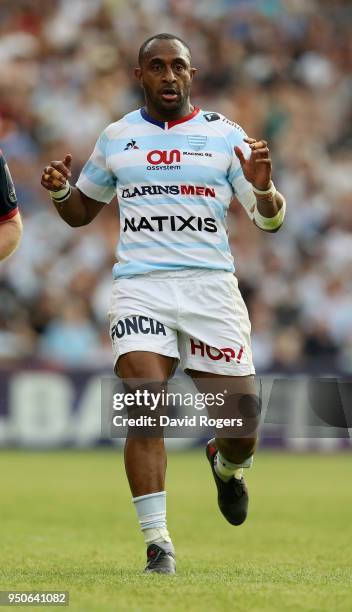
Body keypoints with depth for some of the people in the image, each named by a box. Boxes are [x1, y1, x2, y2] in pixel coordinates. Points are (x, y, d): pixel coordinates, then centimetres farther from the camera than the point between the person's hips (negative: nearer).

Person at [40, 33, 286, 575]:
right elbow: (80, 213, 24)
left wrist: (261, 188, -18)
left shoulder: (225, 136, 6)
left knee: (242, 427, -2)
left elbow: (270, 220, 4)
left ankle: (225, 465, 35)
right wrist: (60, 189, 1)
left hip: (210, 286, 0)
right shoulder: (117, 137, 12)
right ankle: (157, 544, -12)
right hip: (140, 288, 0)